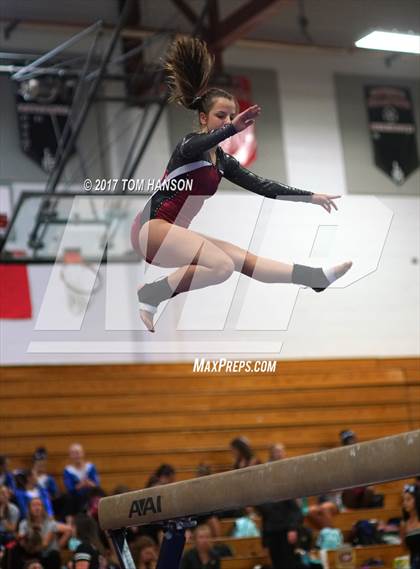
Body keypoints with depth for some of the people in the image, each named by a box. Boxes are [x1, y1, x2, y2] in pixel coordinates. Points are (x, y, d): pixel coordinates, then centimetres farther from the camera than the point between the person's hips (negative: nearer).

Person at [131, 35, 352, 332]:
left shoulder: (222, 161, 17)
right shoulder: (192, 143, -9)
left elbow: (261, 186, 18)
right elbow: (190, 148, -35)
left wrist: (311, 197, 14)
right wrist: (232, 129, -54)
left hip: (174, 232, 8)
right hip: (152, 225, -8)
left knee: (243, 259, 3)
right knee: (222, 266, -26)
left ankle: (318, 277, 4)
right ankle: (151, 294, -20)